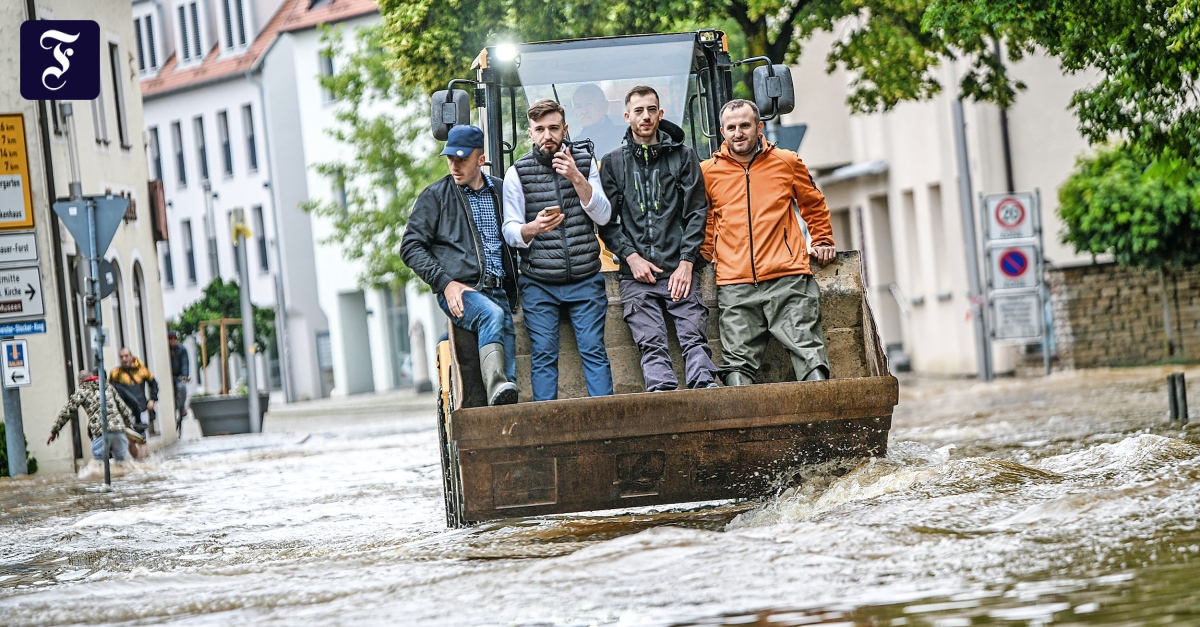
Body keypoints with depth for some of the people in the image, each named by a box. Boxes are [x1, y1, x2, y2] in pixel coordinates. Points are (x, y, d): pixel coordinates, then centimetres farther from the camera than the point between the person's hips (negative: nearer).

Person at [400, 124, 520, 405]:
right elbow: (411, 247, 2)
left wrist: (513, 292, 18)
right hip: (459, 292, -5)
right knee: (491, 314, -35)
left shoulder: (501, 192, 15)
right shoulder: (435, 196, 5)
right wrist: (446, 282, -9)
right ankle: (496, 388, -48)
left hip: (499, 292, 5)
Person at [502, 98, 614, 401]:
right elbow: (510, 231, -1)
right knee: (543, 355, -4)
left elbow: (603, 216, 0)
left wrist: (576, 178, -13)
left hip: (585, 279, 1)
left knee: (594, 350, -5)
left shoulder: (584, 162, 9)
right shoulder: (517, 173, 4)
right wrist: (533, 228, -24)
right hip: (538, 283, -1)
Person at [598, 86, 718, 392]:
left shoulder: (682, 156, 13)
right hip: (637, 274, 0)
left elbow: (697, 212, 7)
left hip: (679, 268, 0)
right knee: (651, 345, -13)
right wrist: (631, 256, -4)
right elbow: (605, 221, 11)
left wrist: (686, 262, -4)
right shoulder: (613, 162, 14)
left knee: (694, 338, -15)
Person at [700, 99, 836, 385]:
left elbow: (814, 205, 24)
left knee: (807, 350, -8)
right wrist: (703, 256, 14)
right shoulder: (708, 172, 11)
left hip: (787, 278, -1)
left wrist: (822, 241, 18)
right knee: (738, 360, -4)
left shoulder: (787, 162, 10)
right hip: (734, 284, 1)